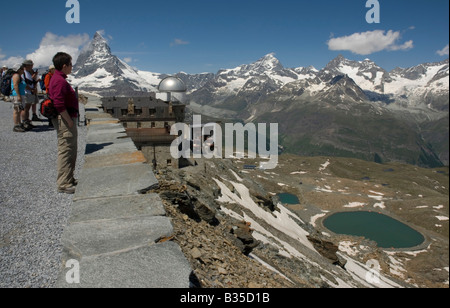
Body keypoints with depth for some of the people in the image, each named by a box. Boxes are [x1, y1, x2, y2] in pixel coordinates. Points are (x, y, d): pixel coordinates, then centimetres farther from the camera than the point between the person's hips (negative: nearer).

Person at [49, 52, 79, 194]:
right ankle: (64, 184, 2)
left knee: (71, 150, 18)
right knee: (66, 150, -6)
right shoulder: (59, 81, -17)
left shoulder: (59, 79, 17)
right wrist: (70, 121, -19)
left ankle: (68, 179, 28)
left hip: (67, 119, 11)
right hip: (64, 120, -11)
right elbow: (59, 105, -24)